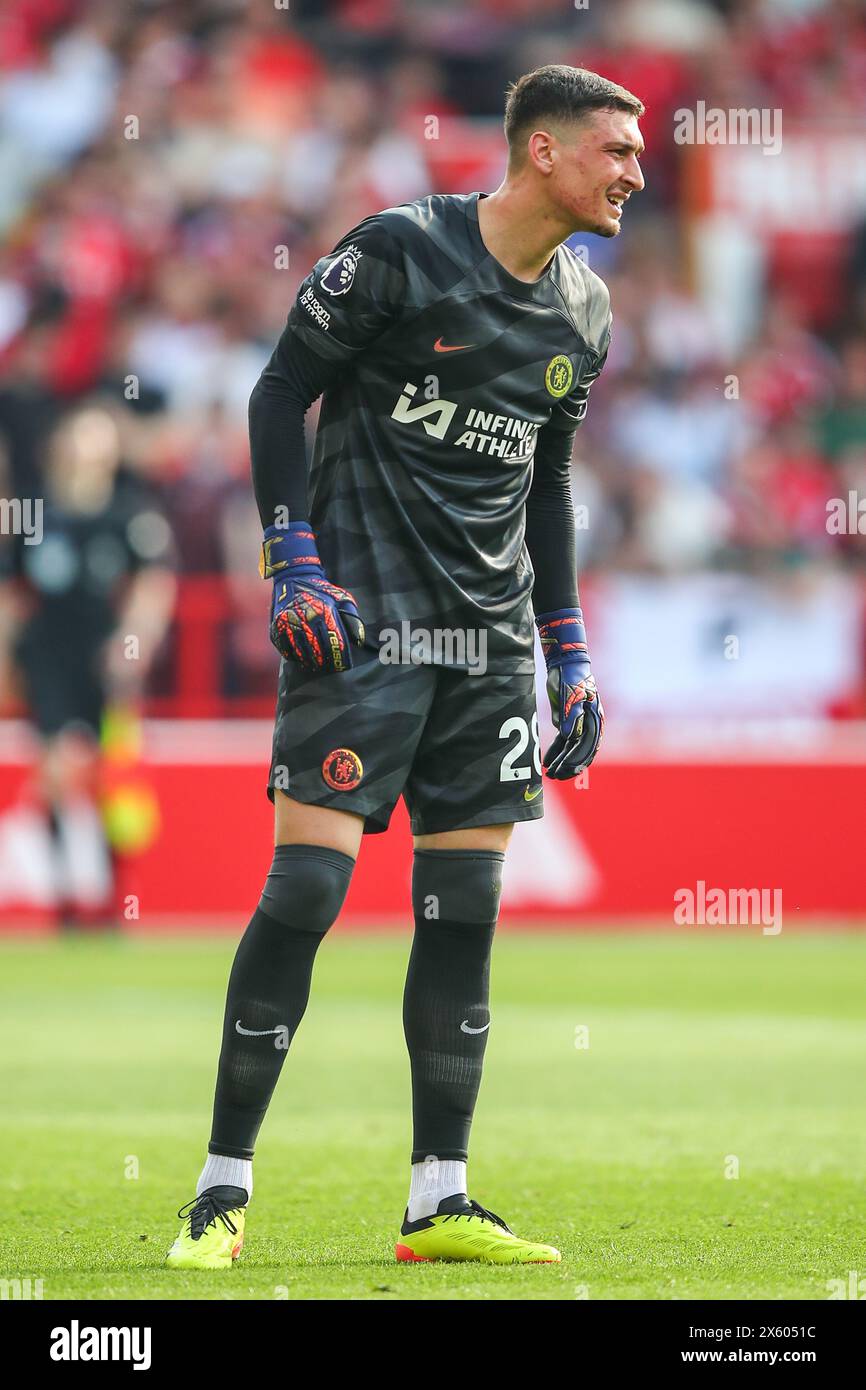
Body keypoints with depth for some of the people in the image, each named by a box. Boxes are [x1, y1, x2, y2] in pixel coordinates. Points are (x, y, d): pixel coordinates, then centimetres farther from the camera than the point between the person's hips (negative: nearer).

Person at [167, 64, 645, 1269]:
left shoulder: (583, 315, 11)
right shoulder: (400, 253, -9)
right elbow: (280, 395, -5)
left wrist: (570, 655, 18)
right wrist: (294, 566, -13)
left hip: (491, 634, 6)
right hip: (361, 616, -6)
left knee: (465, 908, 4)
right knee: (308, 884, -11)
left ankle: (440, 1202, 9)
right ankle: (223, 1191, -4)